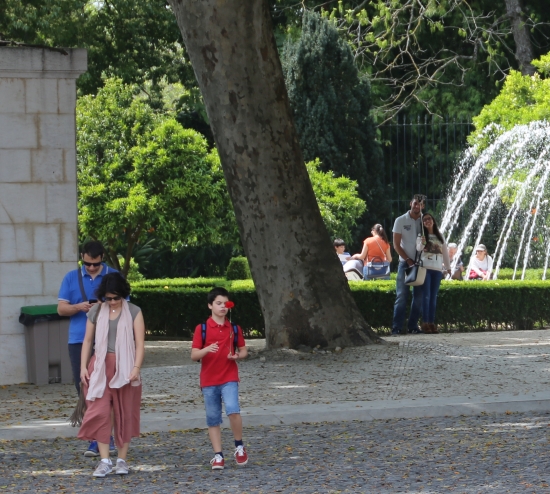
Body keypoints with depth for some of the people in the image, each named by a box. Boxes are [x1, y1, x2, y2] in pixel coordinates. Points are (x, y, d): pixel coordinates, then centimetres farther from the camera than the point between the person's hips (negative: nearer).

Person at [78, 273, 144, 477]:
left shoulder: (133, 312, 1)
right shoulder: (96, 312, 6)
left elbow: (140, 343, -4)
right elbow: (87, 341, 10)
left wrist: (136, 368, -15)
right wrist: (83, 367, 2)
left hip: (125, 367, -1)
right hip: (100, 366, 1)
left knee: (125, 414, 3)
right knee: (99, 412, -8)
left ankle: (122, 459, 12)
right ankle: (104, 460, -7)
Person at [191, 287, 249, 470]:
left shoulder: (234, 329, 7)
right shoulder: (202, 329, 1)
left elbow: (244, 350, 16)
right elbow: (194, 355, -4)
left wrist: (238, 356, -7)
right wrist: (206, 349, -25)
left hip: (229, 379, 0)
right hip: (209, 380, 0)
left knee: (233, 410, -21)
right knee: (213, 419, 3)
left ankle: (239, 446, -1)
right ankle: (218, 456, 11)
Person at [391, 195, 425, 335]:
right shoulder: (401, 221, 1)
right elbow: (396, 245, -1)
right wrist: (408, 260, -10)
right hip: (405, 263, -3)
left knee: (418, 297, 2)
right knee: (402, 296, -7)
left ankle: (413, 325, 9)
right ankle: (396, 327, -8)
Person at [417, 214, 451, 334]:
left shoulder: (440, 236, 15)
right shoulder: (421, 235, 4)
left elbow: (445, 252, 19)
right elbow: (418, 248, -9)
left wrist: (448, 267, 19)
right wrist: (422, 243, -30)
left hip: (437, 269, 4)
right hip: (425, 268, -4)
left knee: (433, 297, 3)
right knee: (426, 296, -9)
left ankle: (431, 323, 4)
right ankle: (425, 323, -10)